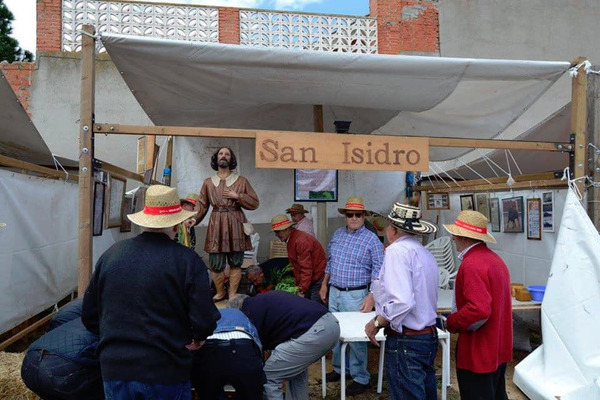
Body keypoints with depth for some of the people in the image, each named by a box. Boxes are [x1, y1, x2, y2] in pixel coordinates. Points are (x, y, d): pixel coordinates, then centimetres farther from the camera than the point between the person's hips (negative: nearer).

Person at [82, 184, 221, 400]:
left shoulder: (111, 254, 0)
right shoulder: (188, 260, -13)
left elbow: (89, 316, 8)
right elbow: (204, 322, -17)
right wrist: (196, 339, 5)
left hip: (115, 369, 4)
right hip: (166, 372, -3)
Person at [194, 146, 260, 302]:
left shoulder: (241, 181, 7)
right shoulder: (208, 182, 11)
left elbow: (255, 203, 6)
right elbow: (202, 206, 7)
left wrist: (238, 196, -7)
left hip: (235, 224, -1)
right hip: (216, 225, 1)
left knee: (235, 262, 3)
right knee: (216, 264, 1)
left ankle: (233, 294, 17)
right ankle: (220, 293, 21)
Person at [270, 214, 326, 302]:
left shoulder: (301, 241, -21)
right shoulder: (290, 240, 10)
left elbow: (306, 269, -23)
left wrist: (302, 291, -21)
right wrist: (297, 284, 13)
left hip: (317, 281, -9)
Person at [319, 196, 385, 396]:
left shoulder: (372, 239, -10)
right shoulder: (337, 234, 7)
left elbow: (378, 271, -12)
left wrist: (371, 297, -19)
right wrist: (324, 285, 17)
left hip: (355, 295, -6)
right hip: (334, 292, 6)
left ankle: (361, 378, 15)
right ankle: (339, 368, 35)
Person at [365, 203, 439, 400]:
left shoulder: (397, 250, -17)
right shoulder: (427, 254, 9)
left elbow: (402, 301, -27)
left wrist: (377, 323, -12)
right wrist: (376, 294, 22)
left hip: (406, 341, -9)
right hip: (429, 337, 9)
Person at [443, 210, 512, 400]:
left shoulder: (471, 264, -23)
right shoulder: (495, 258, 8)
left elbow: (479, 310, -31)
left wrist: (452, 322, -15)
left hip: (478, 355, -10)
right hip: (499, 350, 10)